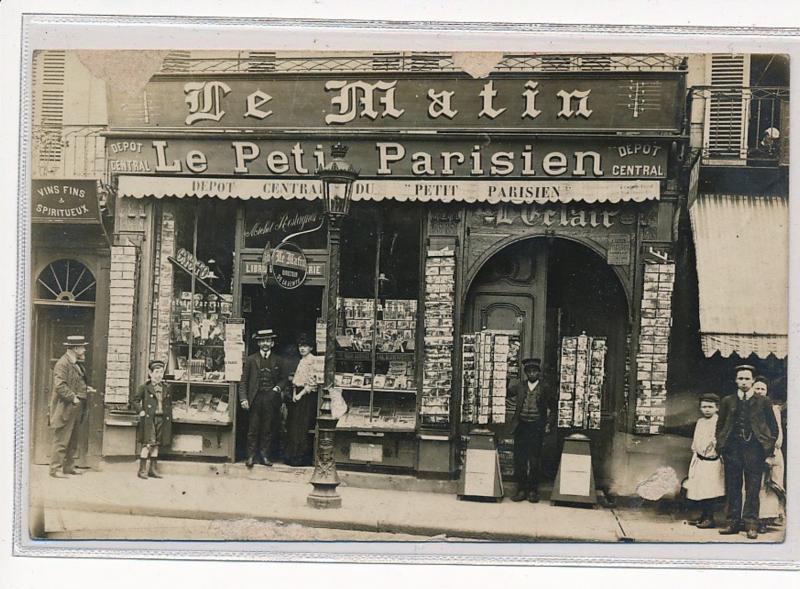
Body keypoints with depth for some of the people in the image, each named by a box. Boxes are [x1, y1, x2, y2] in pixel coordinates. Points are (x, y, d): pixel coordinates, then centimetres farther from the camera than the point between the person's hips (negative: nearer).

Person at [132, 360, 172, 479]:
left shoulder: (165, 389, 13)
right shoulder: (144, 388, -2)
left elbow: (169, 404, 23)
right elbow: (135, 400, 1)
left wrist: (169, 416, 14)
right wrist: (141, 411, -11)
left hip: (162, 419, 5)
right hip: (149, 419, -5)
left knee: (156, 444, 9)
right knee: (147, 444, -9)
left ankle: (153, 469, 16)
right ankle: (142, 470, -4)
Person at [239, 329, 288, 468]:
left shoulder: (278, 361, 10)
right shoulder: (251, 360, 6)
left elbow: (284, 379, 14)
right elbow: (244, 381, 3)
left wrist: (279, 387, -6)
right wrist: (243, 399, -7)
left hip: (271, 400, 1)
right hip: (255, 399, -1)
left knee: (267, 430, 5)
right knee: (253, 430, 0)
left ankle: (264, 456, 12)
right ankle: (251, 456, 7)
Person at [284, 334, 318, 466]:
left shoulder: (313, 361, -10)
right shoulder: (301, 361, 17)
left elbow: (312, 382, -16)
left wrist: (300, 394, -15)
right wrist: (294, 393, 4)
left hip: (306, 396, -9)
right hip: (297, 395, 9)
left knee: (300, 427, -7)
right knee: (292, 426, 9)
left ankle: (300, 457, 0)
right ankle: (292, 455, 16)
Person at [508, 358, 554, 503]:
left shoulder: (544, 389, 4)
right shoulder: (519, 386, 8)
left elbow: (553, 407, 10)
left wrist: (548, 422, 3)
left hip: (537, 428, -2)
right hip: (521, 427, 2)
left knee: (534, 461, 1)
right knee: (519, 460, 2)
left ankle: (533, 491, 10)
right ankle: (521, 489, 10)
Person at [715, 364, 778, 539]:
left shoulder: (763, 402, 8)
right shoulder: (727, 402, 13)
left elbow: (773, 428, 8)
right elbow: (720, 425, 16)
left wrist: (768, 449, -1)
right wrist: (721, 445, 4)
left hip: (754, 448, -2)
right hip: (733, 449, 2)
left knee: (752, 489, -2)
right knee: (732, 488, 4)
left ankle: (751, 524, 3)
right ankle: (733, 522, 10)